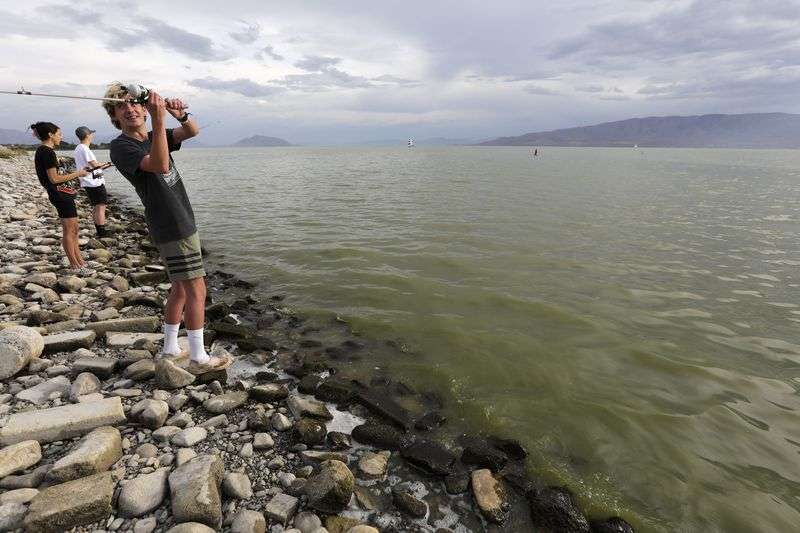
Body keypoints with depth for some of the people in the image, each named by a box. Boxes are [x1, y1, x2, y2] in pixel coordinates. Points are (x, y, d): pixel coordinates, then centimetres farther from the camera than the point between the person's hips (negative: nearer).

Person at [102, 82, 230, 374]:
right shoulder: (121, 146, -11)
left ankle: (170, 349, 26)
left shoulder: (153, 138, 12)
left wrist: (181, 115, -19)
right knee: (196, 290, -6)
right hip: (173, 229, -9)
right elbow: (160, 165, -30)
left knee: (181, 288, 15)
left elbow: (193, 131, 2)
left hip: (183, 223, 9)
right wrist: (159, 121, -37)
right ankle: (199, 359, 4)